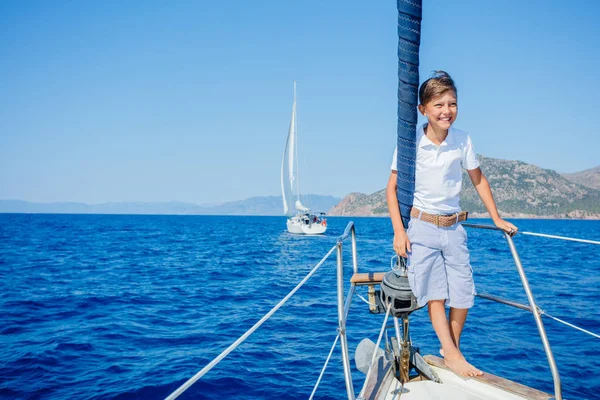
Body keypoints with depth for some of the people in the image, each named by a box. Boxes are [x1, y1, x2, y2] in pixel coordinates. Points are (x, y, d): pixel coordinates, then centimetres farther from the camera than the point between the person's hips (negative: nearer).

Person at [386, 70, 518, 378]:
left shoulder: (463, 140, -4)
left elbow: (478, 180, 9)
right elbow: (392, 188, -5)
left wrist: (497, 219, 11)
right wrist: (399, 231, -11)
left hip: (454, 227, 3)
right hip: (422, 227, -3)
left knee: (462, 296, 4)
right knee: (434, 294, -2)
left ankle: (451, 348, 22)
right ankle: (453, 356, 4)